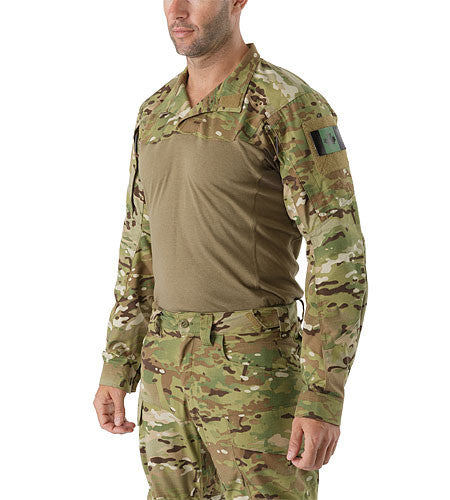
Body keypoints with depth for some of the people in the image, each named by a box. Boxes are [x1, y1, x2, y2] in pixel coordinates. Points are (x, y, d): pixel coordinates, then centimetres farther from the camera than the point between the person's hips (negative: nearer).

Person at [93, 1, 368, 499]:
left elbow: (340, 256, -17)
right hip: (170, 369, 7)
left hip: (259, 370, -7)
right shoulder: (156, 113, 11)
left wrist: (324, 399, -22)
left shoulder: (294, 106, -13)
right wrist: (116, 369, 14)